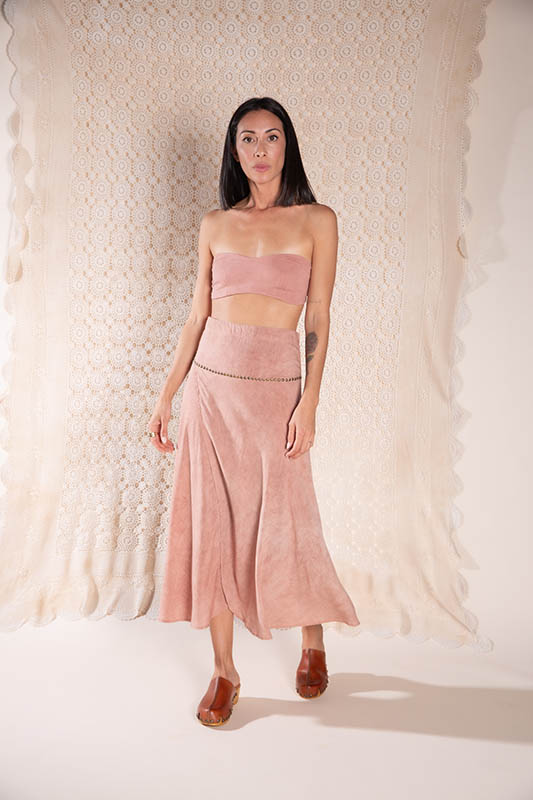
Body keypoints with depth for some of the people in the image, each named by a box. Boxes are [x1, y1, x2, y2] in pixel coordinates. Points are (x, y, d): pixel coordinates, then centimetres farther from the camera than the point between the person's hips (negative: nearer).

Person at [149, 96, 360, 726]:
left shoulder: (317, 221, 2)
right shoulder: (215, 224, 10)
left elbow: (318, 319, -2)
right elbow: (198, 315, 10)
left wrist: (309, 403, -10)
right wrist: (167, 394, 7)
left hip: (275, 387, -3)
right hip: (211, 384, 3)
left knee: (282, 528, 4)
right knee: (212, 525, 5)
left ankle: (313, 640, 34)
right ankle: (224, 671, 23)